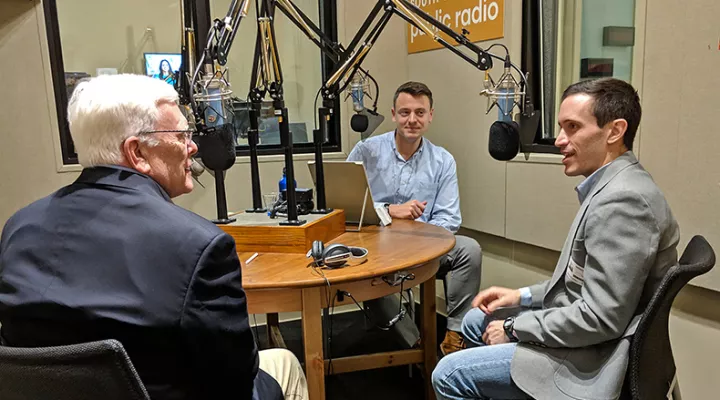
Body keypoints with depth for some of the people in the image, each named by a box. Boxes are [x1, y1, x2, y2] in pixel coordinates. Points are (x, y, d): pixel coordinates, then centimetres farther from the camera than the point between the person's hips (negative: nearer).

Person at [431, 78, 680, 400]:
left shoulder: (621, 199, -26)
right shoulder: (613, 187, 7)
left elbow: (600, 319, -27)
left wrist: (515, 328, -16)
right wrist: (523, 296, 7)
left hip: (595, 357, -10)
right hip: (584, 331, 10)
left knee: (449, 374, -10)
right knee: (476, 321, 21)